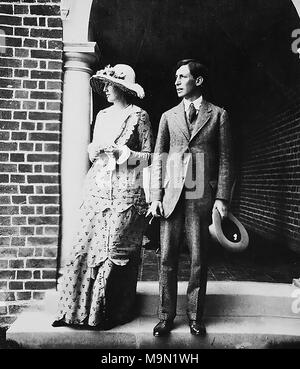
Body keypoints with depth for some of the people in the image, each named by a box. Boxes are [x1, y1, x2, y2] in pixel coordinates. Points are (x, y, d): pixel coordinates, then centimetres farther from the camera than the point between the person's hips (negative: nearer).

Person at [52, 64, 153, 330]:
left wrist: (120, 152, -13)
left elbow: (149, 157, -2)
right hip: (98, 188, 6)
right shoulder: (102, 116, 18)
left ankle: (113, 313, 13)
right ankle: (78, 310, 14)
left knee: (117, 251, -1)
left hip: (126, 191, -5)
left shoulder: (139, 116, 0)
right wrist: (95, 149, 0)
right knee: (86, 246, 2)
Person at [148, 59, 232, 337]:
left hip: (201, 197, -1)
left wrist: (222, 197, -4)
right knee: (168, 258, 4)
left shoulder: (218, 115, 8)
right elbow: (158, 158, 9)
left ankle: (195, 316, 21)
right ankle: (166, 316, 18)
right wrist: (155, 197, 1)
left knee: (199, 259, 5)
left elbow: (225, 159, 5)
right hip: (171, 196, 2)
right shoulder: (168, 116, 14)